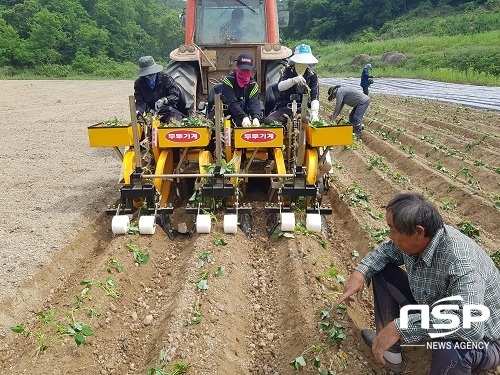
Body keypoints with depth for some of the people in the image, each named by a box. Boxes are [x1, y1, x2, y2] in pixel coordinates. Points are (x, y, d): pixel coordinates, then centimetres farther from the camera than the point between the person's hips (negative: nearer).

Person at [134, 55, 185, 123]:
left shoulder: (165, 78, -3)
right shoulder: (139, 83, 6)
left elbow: (176, 95, -7)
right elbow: (140, 102, 2)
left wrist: (164, 100, -25)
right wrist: (138, 111, -21)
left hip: (168, 111, -2)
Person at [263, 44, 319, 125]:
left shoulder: (312, 75, 5)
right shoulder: (288, 70, 2)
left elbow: (315, 97, -8)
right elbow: (280, 87, -18)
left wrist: (314, 112, -28)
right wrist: (293, 80, -39)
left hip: (302, 109, 1)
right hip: (284, 108, -1)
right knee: (267, 121, -28)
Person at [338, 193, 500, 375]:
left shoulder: (460, 261, -37)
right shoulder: (415, 240, -15)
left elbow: (471, 327, -47)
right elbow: (388, 250, 5)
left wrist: (401, 326, -45)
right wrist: (361, 272, -12)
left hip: (479, 339, -7)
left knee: (450, 346, -42)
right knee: (382, 271, 2)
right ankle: (390, 349, 12)